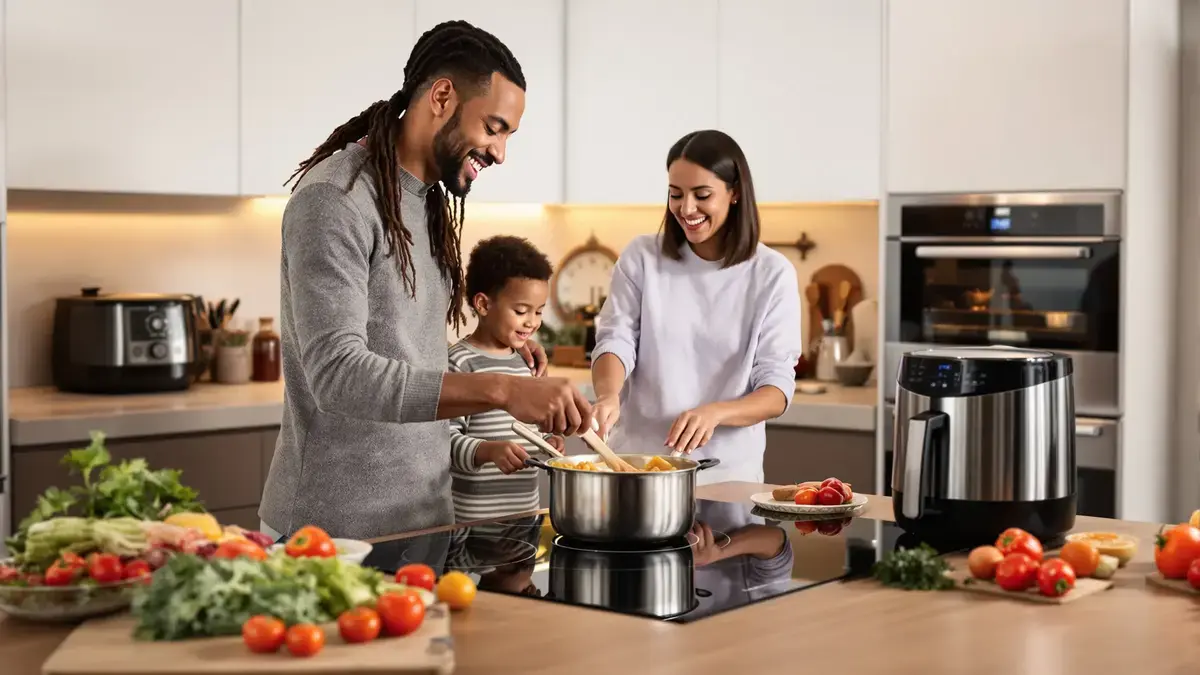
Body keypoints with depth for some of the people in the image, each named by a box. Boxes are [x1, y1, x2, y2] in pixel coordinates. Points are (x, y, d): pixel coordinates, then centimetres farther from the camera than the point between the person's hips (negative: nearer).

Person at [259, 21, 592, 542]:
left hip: (423, 517, 8)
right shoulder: (334, 199, -15)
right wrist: (501, 389, -35)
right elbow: (337, 373, -27)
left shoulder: (433, 205, 12)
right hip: (335, 530, -8)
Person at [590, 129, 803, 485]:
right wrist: (608, 395, -22)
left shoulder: (772, 274, -1)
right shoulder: (642, 257, 3)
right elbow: (615, 341, 0)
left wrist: (714, 412, -22)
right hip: (636, 459, 1)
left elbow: (777, 389, -4)